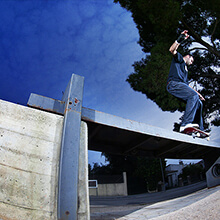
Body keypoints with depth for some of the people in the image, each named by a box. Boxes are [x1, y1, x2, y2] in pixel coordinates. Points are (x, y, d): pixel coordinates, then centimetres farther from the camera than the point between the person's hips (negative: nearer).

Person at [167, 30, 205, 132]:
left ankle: (200, 129, -4)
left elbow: (187, 85, 35)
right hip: (173, 84, -9)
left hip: (181, 86, 9)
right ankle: (185, 123, -42)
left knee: (199, 103, 0)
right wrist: (180, 40, -15)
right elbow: (172, 50, -3)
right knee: (193, 95, -29)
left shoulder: (185, 69, 39)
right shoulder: (179, 58, 19)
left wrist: (198, 93, 30)